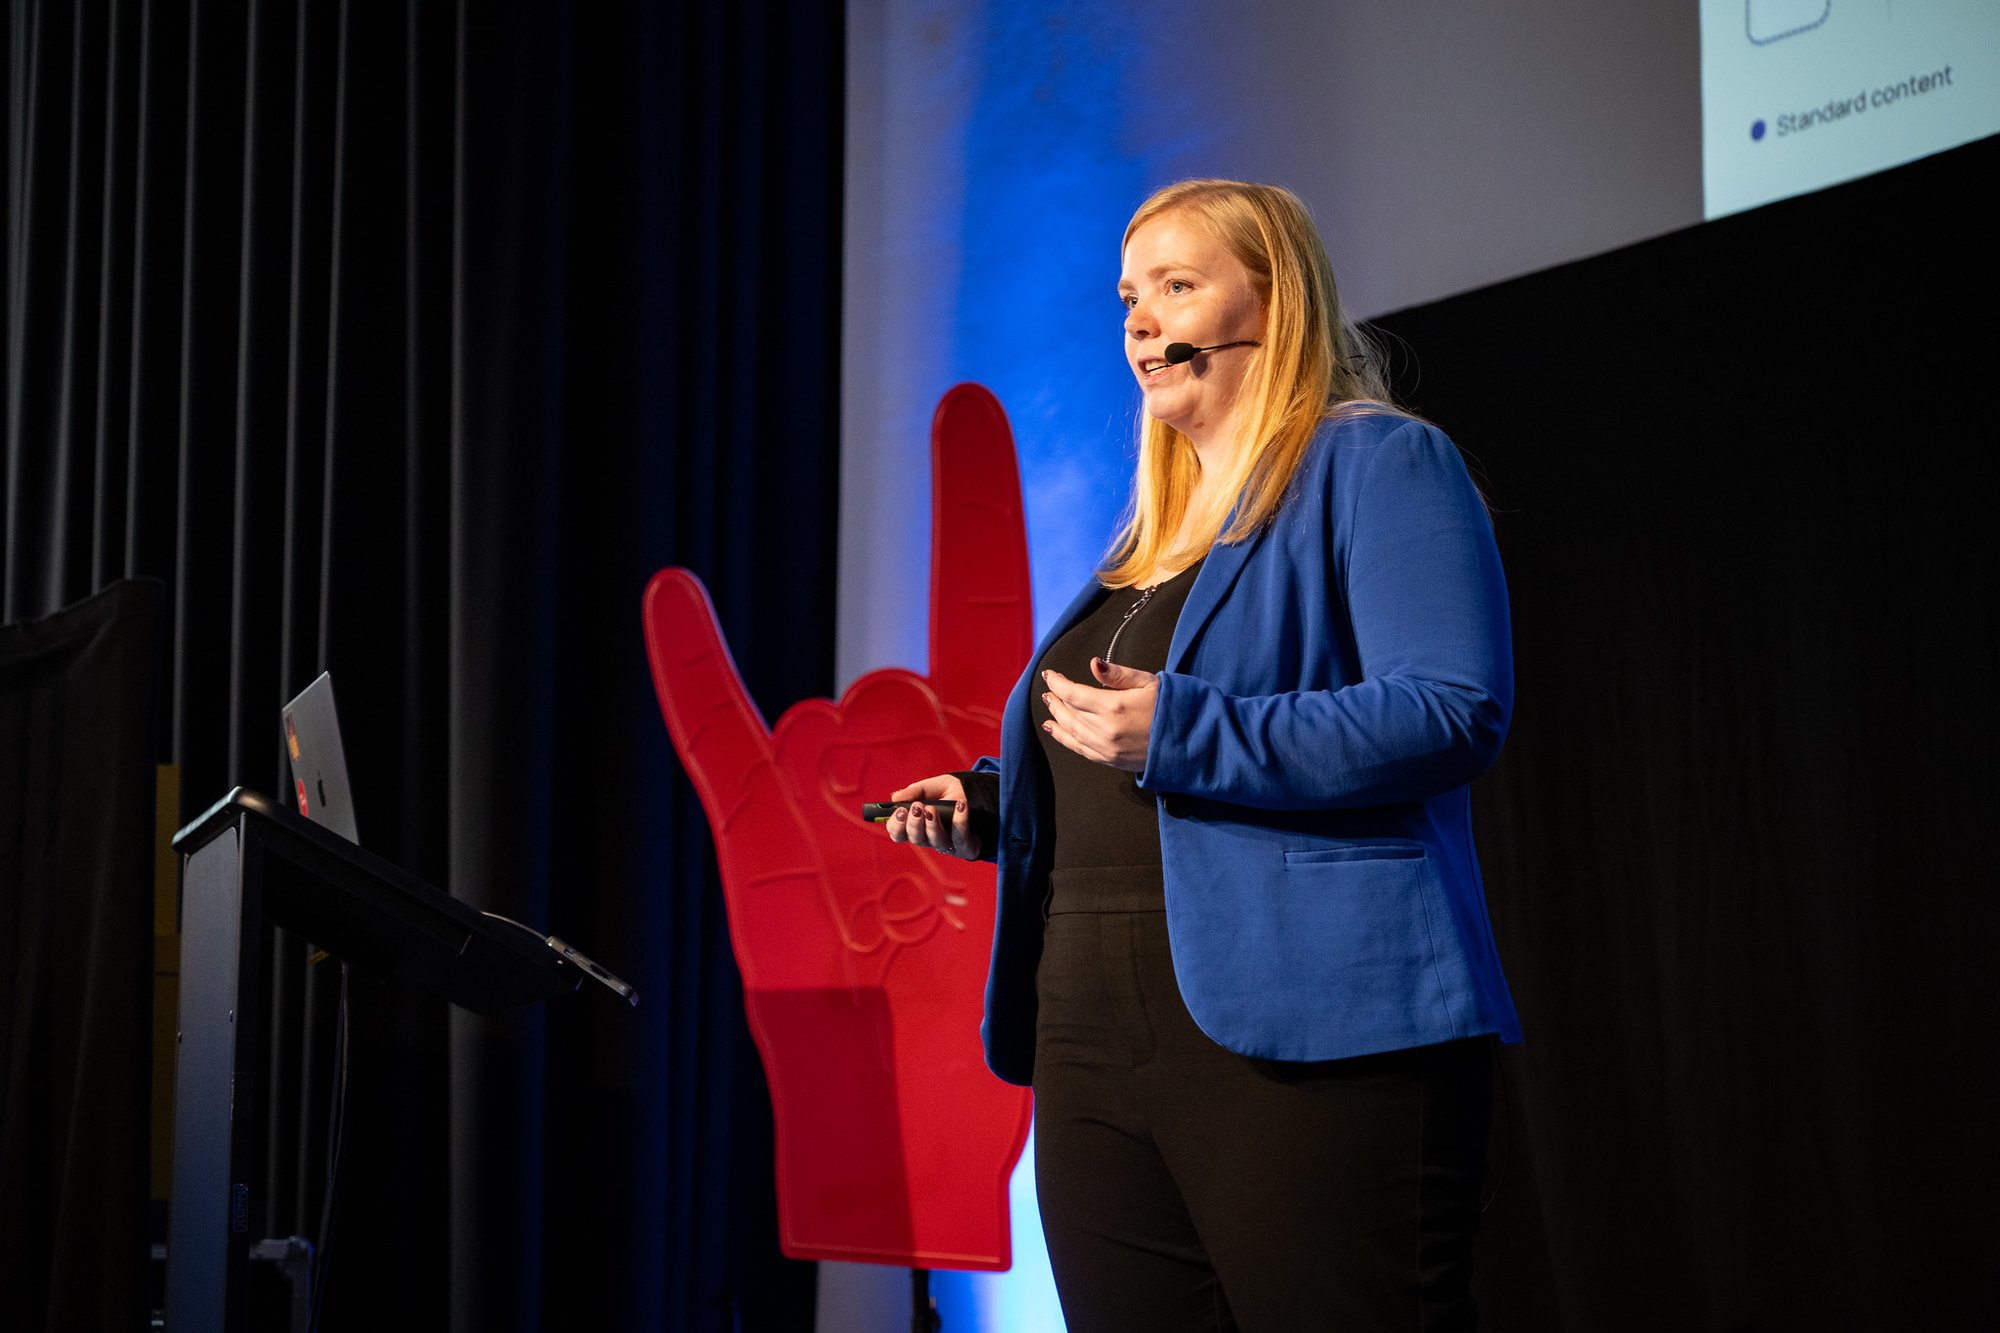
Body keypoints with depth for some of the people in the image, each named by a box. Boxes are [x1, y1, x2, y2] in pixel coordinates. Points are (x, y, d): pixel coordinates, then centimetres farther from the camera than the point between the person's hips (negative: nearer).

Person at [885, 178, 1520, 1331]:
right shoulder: (1154, 534, 25)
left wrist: (1177, 734, -20)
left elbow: (1455, 712, -16)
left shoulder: (1376, 463, -1)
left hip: (1304, 1035, -8)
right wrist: (991, 808, 13)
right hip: (1093, 1058, 8)